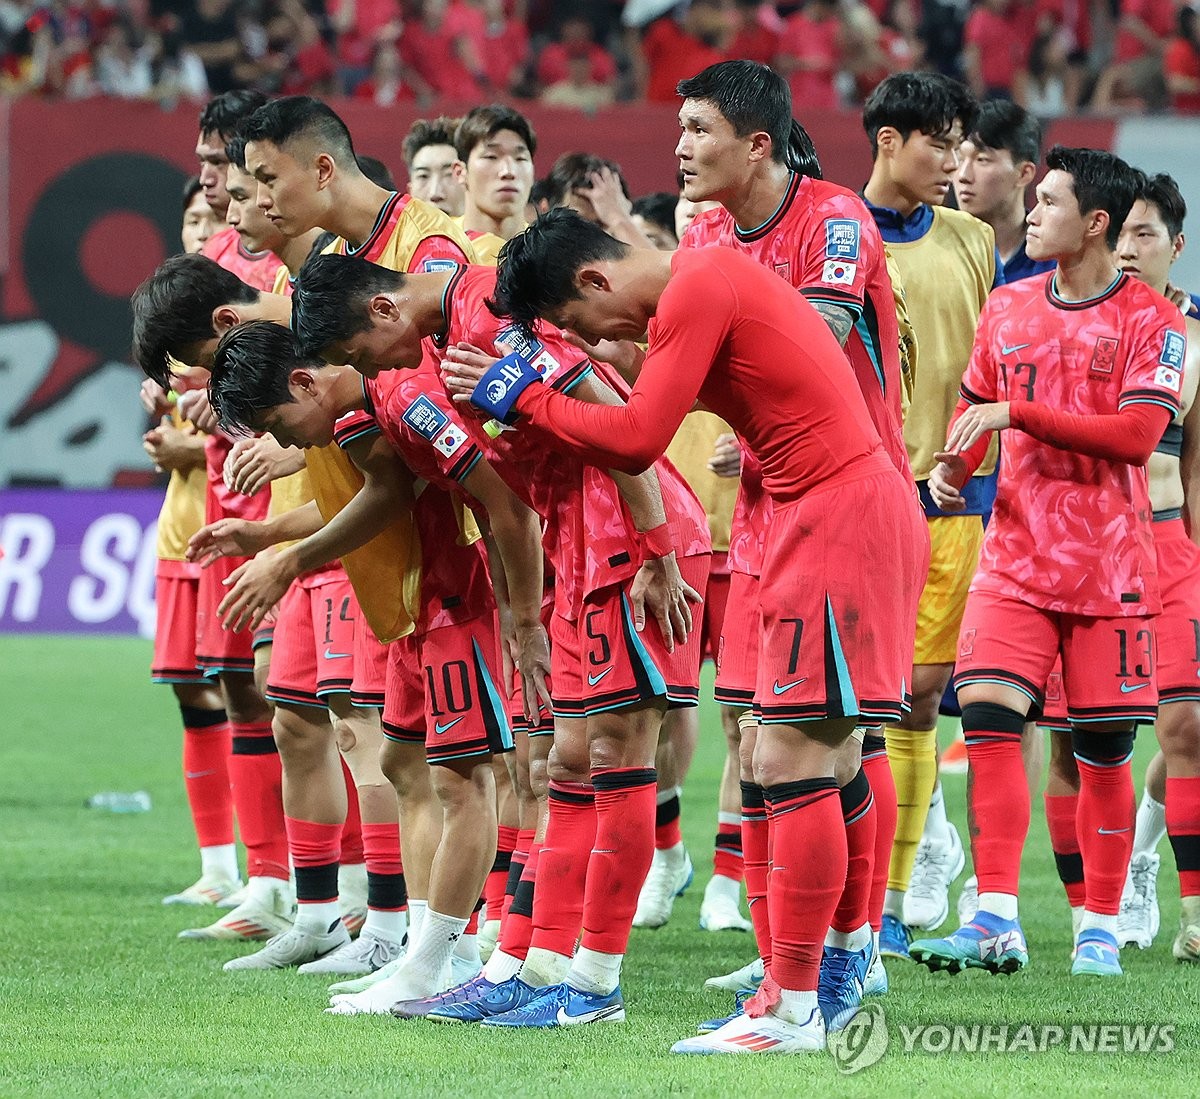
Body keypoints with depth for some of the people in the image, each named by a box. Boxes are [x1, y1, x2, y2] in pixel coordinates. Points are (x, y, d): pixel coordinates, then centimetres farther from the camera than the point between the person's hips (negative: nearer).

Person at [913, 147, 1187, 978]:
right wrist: (952, 466, 1)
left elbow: (1136, 435, -16)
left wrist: (1019, 412, -18)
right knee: (987, 713, -14)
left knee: (1103, 747, 1)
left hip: (1110, 567, -3)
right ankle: (997, 922, -15)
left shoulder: (1150, 320, -5)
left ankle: (1100, 929, 12)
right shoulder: (1008, 309, 10)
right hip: (1016, 558, 3)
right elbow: (975, 408, 22)